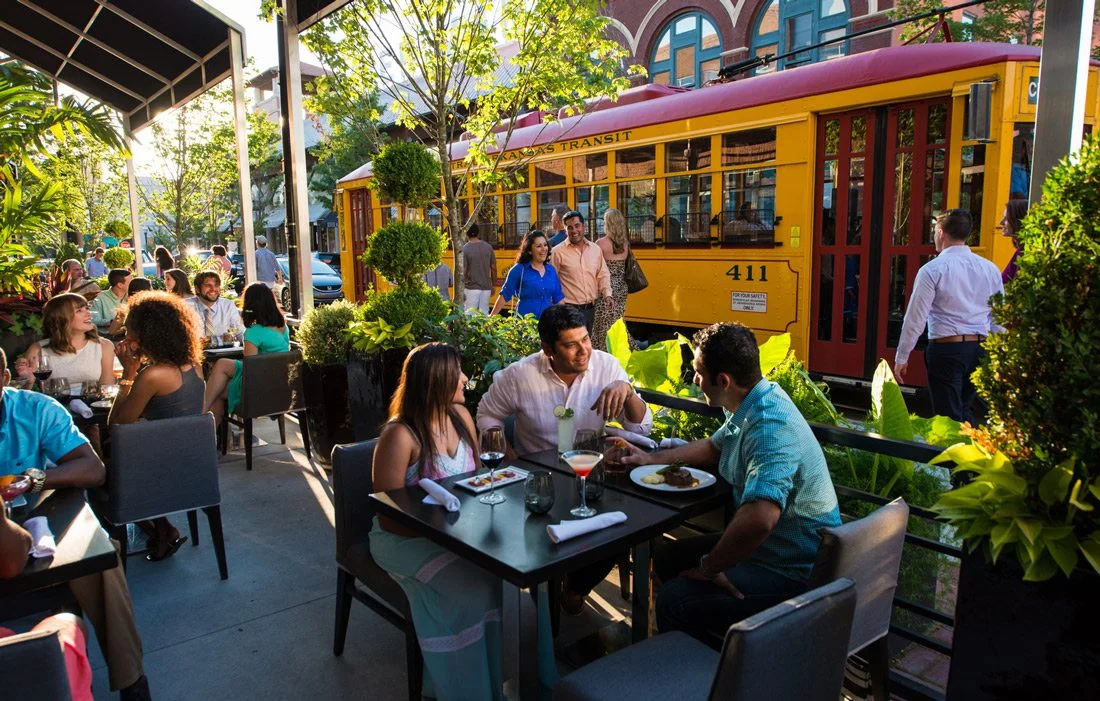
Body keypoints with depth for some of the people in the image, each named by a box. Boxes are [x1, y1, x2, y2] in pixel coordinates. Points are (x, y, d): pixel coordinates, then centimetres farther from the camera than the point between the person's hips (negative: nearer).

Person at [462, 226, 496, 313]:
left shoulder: (465, 249, -11)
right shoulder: (488, 247, 2)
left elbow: (463, 271, -13)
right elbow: (493, 268, 7)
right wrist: (492, 285, 18)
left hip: (471, 287, -4)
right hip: (486, 287, 4)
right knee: (484, 314, 10)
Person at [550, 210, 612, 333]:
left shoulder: (595, 249, 8)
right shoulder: (558, 252, -6)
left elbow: (603, 275, 13)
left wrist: (607, 294, -2)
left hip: (591, 309, 5)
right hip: (570, 309, -5)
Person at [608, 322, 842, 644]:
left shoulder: (770, 426, -31)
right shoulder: (753, 404, 2)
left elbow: (759, 517, -44)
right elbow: (714, 447, 23)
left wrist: (709, 567, -27)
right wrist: (651, 458, 17)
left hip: (796, 574, -10)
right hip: (769, 546, 10)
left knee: (674, 600, -20)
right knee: (668, 559, 15)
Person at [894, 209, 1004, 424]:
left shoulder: (932, 270, -9)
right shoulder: (990, 269, 8)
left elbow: (915, 317, -9)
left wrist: (901, 357, -2)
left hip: (946, 349, -5)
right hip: (980, 349, 6)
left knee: (949, 417, 1)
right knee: (963, 411, 18)